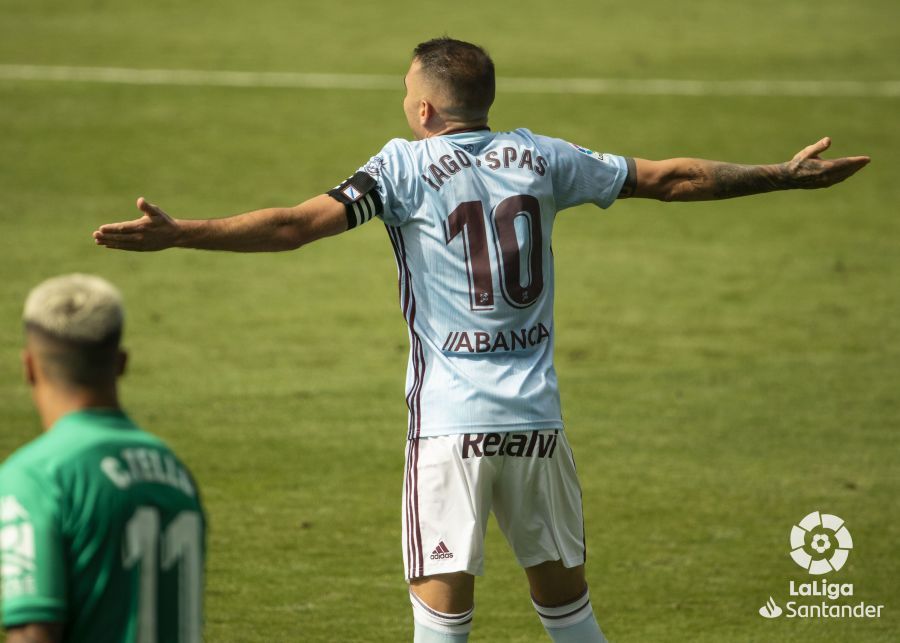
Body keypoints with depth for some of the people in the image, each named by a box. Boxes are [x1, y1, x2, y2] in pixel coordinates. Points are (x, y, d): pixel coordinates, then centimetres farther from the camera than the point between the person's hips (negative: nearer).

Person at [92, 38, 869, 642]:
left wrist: (177, 234, -16)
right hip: (537, 418, 4)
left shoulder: (407, 166, -3)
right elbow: (669, 178, 16)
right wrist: (786, 176, 28)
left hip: (451, 423, -4)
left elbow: (296, 224, -14)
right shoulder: (539, 158, 8)